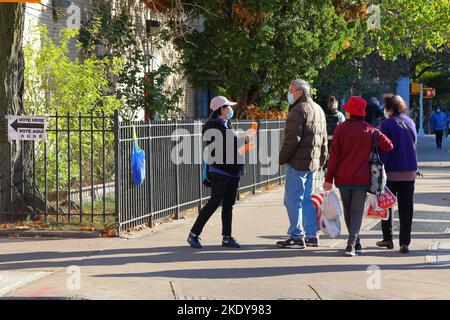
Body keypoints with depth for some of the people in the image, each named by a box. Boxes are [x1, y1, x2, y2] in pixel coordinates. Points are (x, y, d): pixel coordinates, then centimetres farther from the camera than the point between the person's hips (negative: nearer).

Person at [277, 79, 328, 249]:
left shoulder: (298, 110, -13)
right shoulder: (318, 109, 18)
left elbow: (292, 138, -19)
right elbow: (323, 138, 21)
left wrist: (282, 158, -10)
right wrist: (321, 160, 24)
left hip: (298, 162, -9)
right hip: (313, 162, 9)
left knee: (292, 199, -4)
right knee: (306, 199, 15)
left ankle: (297, 237, -4)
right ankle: (312, 235, 15)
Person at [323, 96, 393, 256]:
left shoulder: (341, 129, -5)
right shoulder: (370, 130, -2)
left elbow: (334, 155, -5)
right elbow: (388, 146, -3)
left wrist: (329, 178, -1)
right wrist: (373, 151, 17)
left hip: (343, 178, 0)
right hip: (362, 178, 0)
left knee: (348, 212, 14)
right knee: (357, 211, 0)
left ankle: (356, 243, 21)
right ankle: (352, 244, -14)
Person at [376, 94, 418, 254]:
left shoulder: (387, 124, -10)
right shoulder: (410, 122, 7)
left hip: (392, 171, -4)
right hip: (410, 172, 4)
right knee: (406, 208, 4)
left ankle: (388, 239, 17)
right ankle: (405, 243, 0)